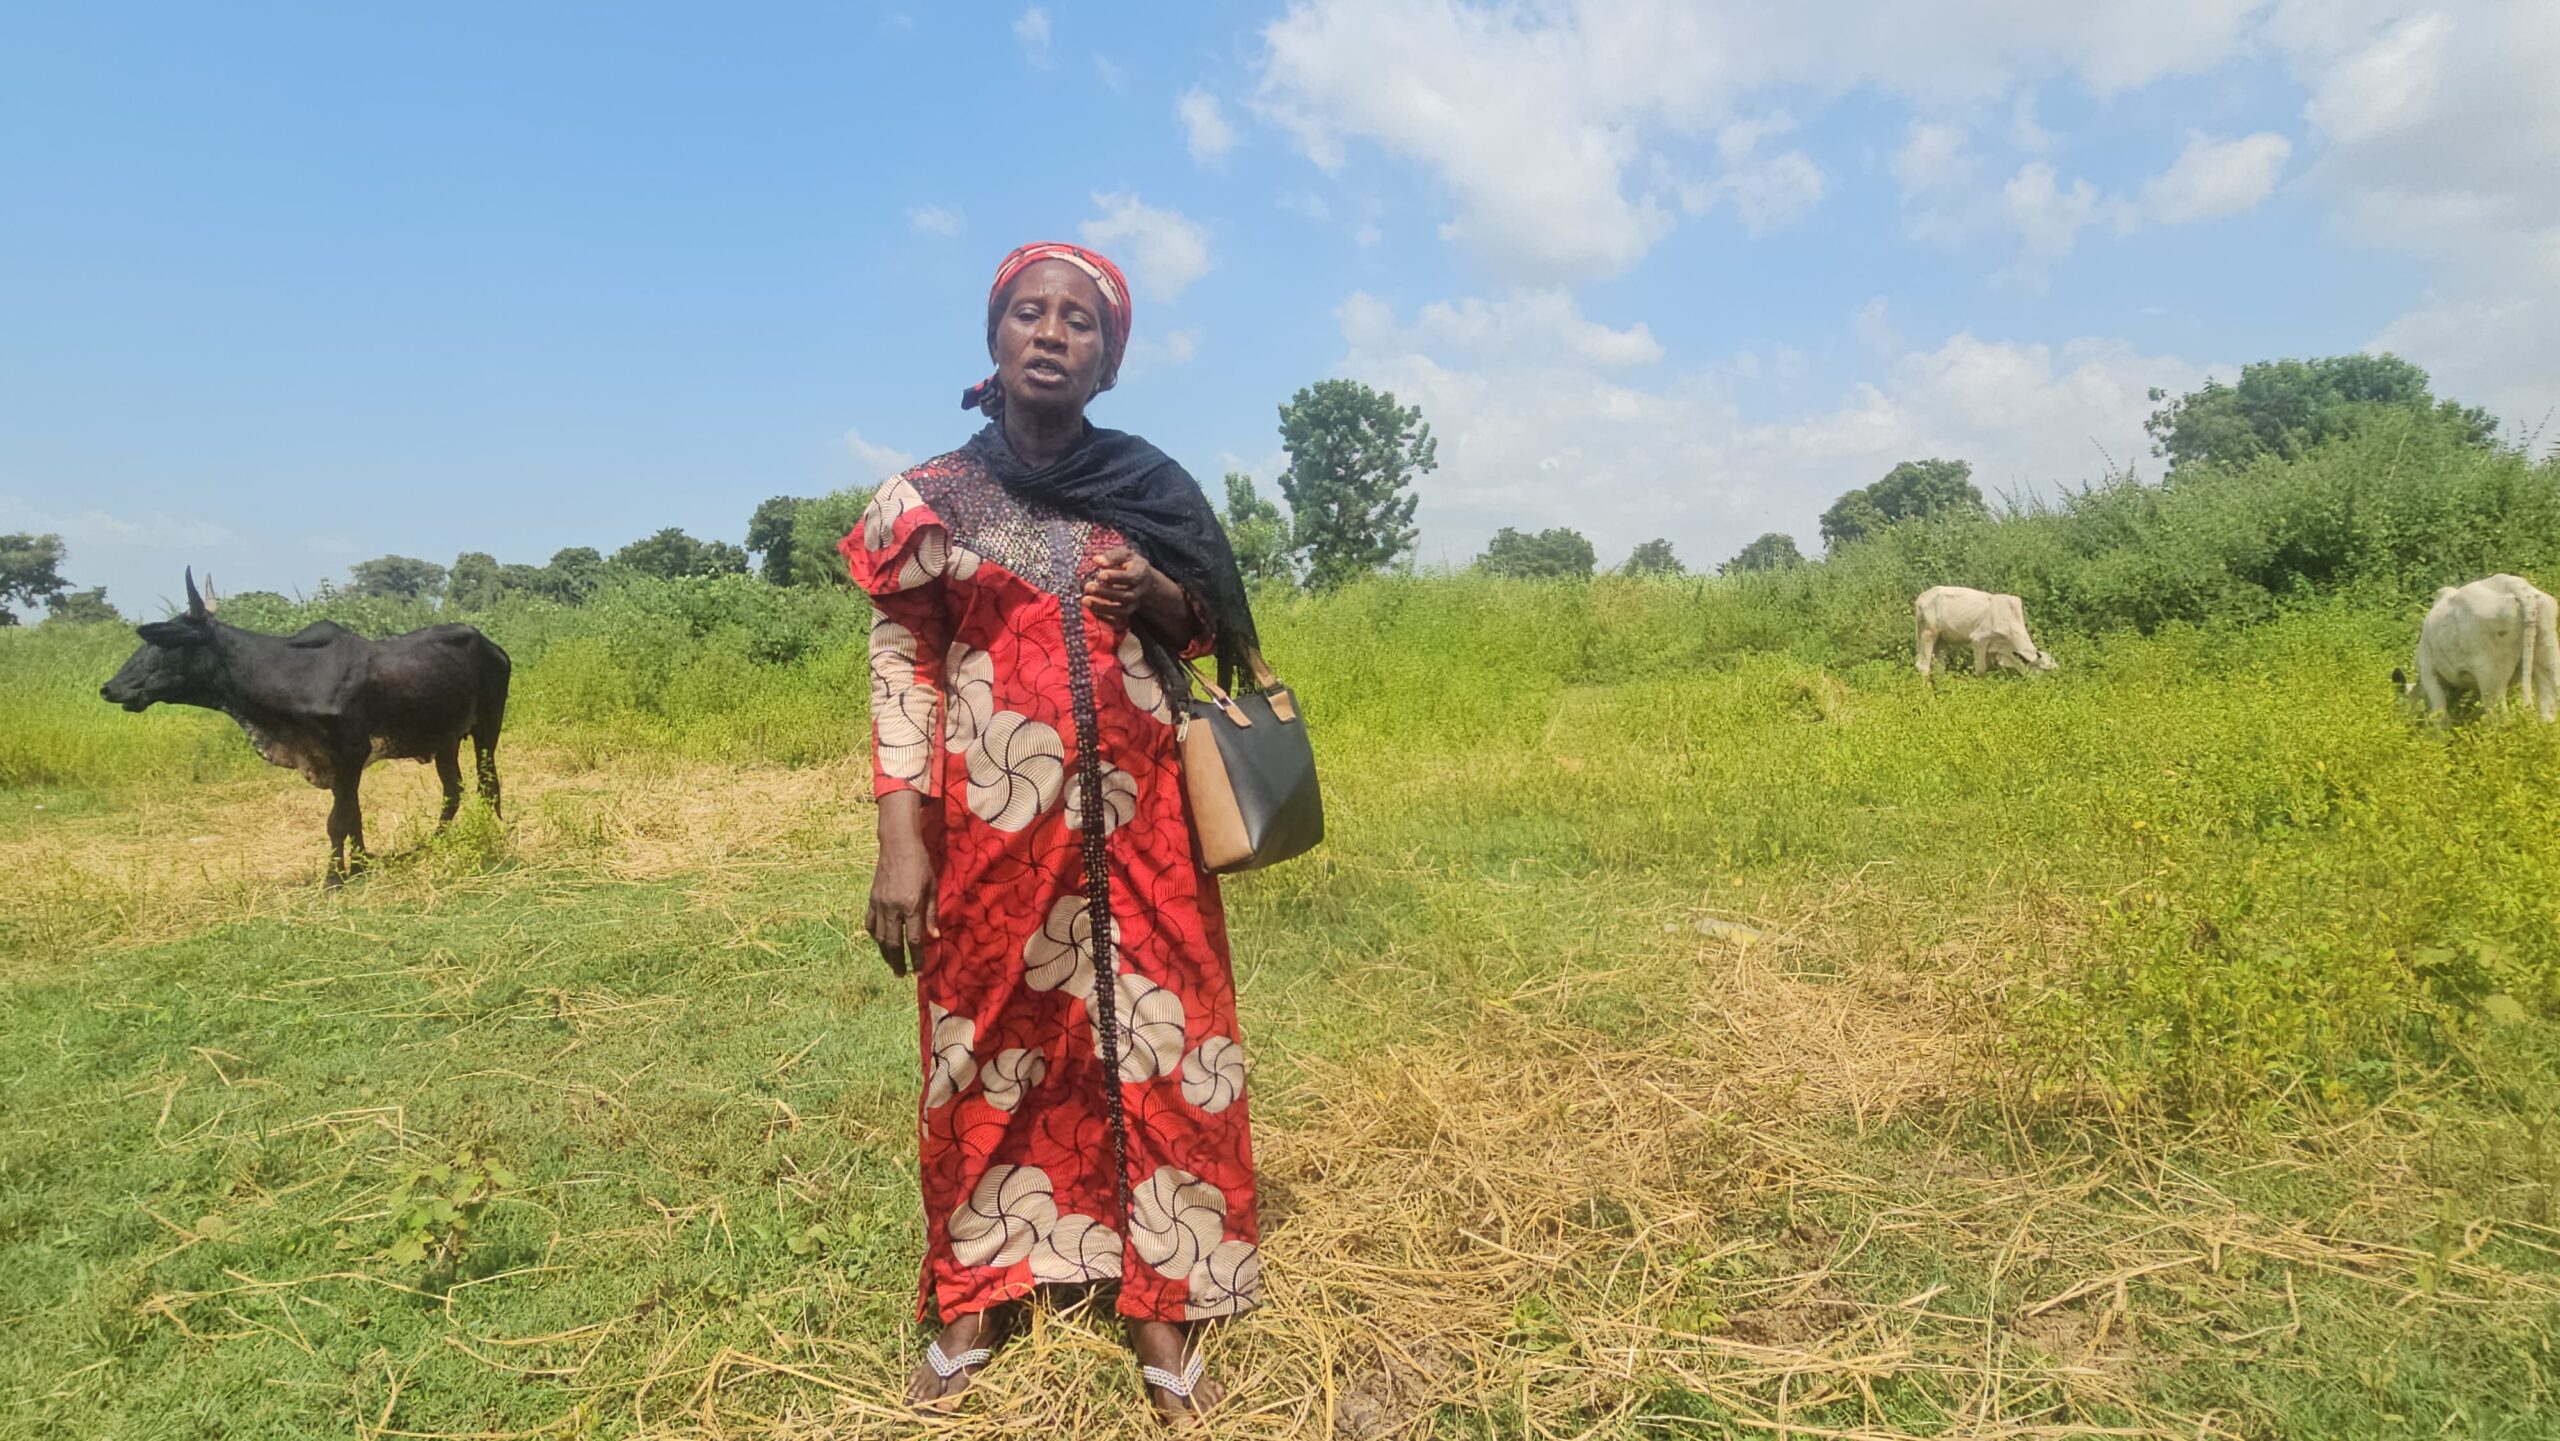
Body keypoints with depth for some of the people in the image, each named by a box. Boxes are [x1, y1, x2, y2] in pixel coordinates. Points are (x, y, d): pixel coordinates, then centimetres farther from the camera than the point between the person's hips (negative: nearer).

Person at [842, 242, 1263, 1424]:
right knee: (991, 1052, 10)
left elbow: (1212, 637, 15)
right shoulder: (932, 498, 1)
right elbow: (902, 671, -2)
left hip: (1136, 824, 2)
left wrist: (1160, 600, -9)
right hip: (992, 831, -1)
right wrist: (900, 842, -10)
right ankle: (975, 1298, 27)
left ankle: (1160, 1306, 19)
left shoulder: (1152, 487, 7)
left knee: (1156, 1050, 4)